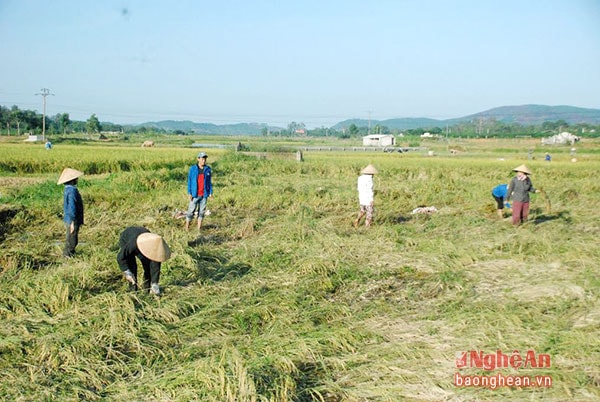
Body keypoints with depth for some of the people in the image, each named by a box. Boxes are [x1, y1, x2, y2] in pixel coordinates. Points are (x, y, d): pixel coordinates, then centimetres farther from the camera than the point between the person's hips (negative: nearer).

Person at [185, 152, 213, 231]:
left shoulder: (208, 169, 4)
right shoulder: (192, 168, -3)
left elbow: (209, 182, 8)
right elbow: (189, 181, -1)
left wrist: (211, 193, 2)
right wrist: (189, 193, -7)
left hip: (204, 195, 2)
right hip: (195, 195, -2)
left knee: (201, 212, 6)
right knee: (191, 211, -1)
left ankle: (199, 229, 12)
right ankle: (187, 228, 8)